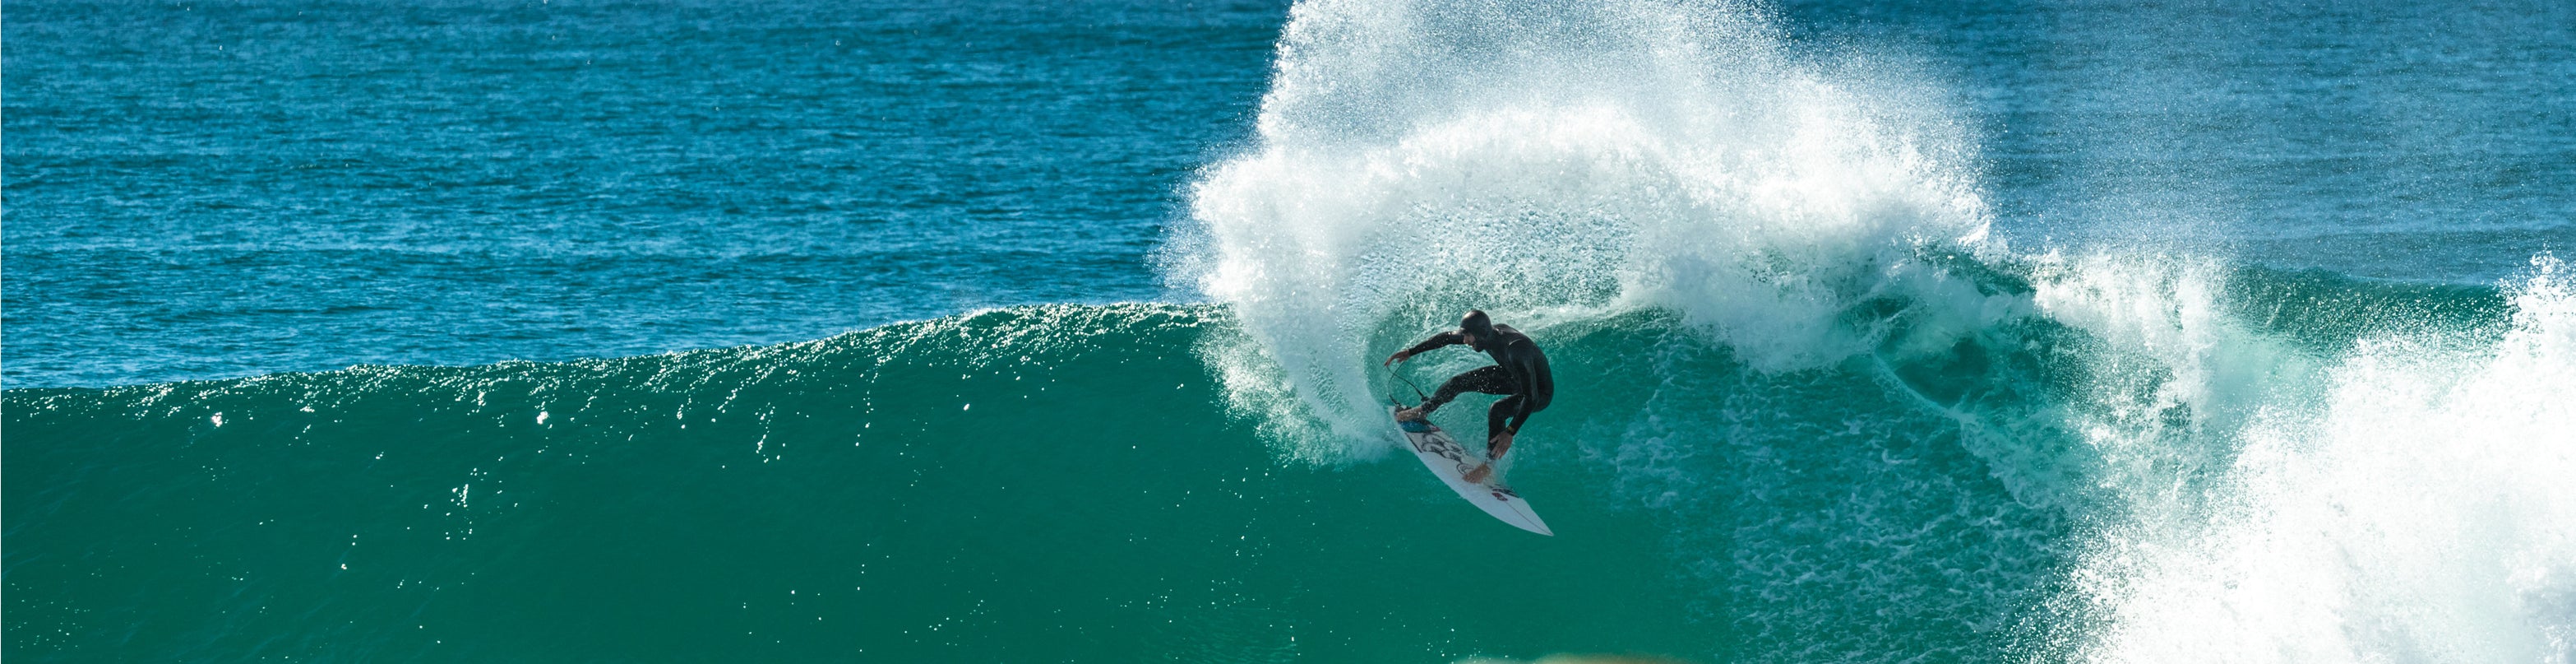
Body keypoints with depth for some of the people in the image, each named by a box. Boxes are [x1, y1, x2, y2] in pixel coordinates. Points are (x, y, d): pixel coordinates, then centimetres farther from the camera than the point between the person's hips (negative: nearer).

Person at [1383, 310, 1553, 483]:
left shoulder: (1515, 349, -42)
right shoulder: (1490, 334, -18)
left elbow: (1531, 398, -42)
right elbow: (1446, 338, 0)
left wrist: (1510, 433, -47)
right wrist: (1410, 352, 2)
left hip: (1540, 392, -8)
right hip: (1513, 378, 8)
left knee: (1497, 410, -32)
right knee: (1459, 381, 7)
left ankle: (1490, 465, -13)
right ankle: (1423, 411, 33)